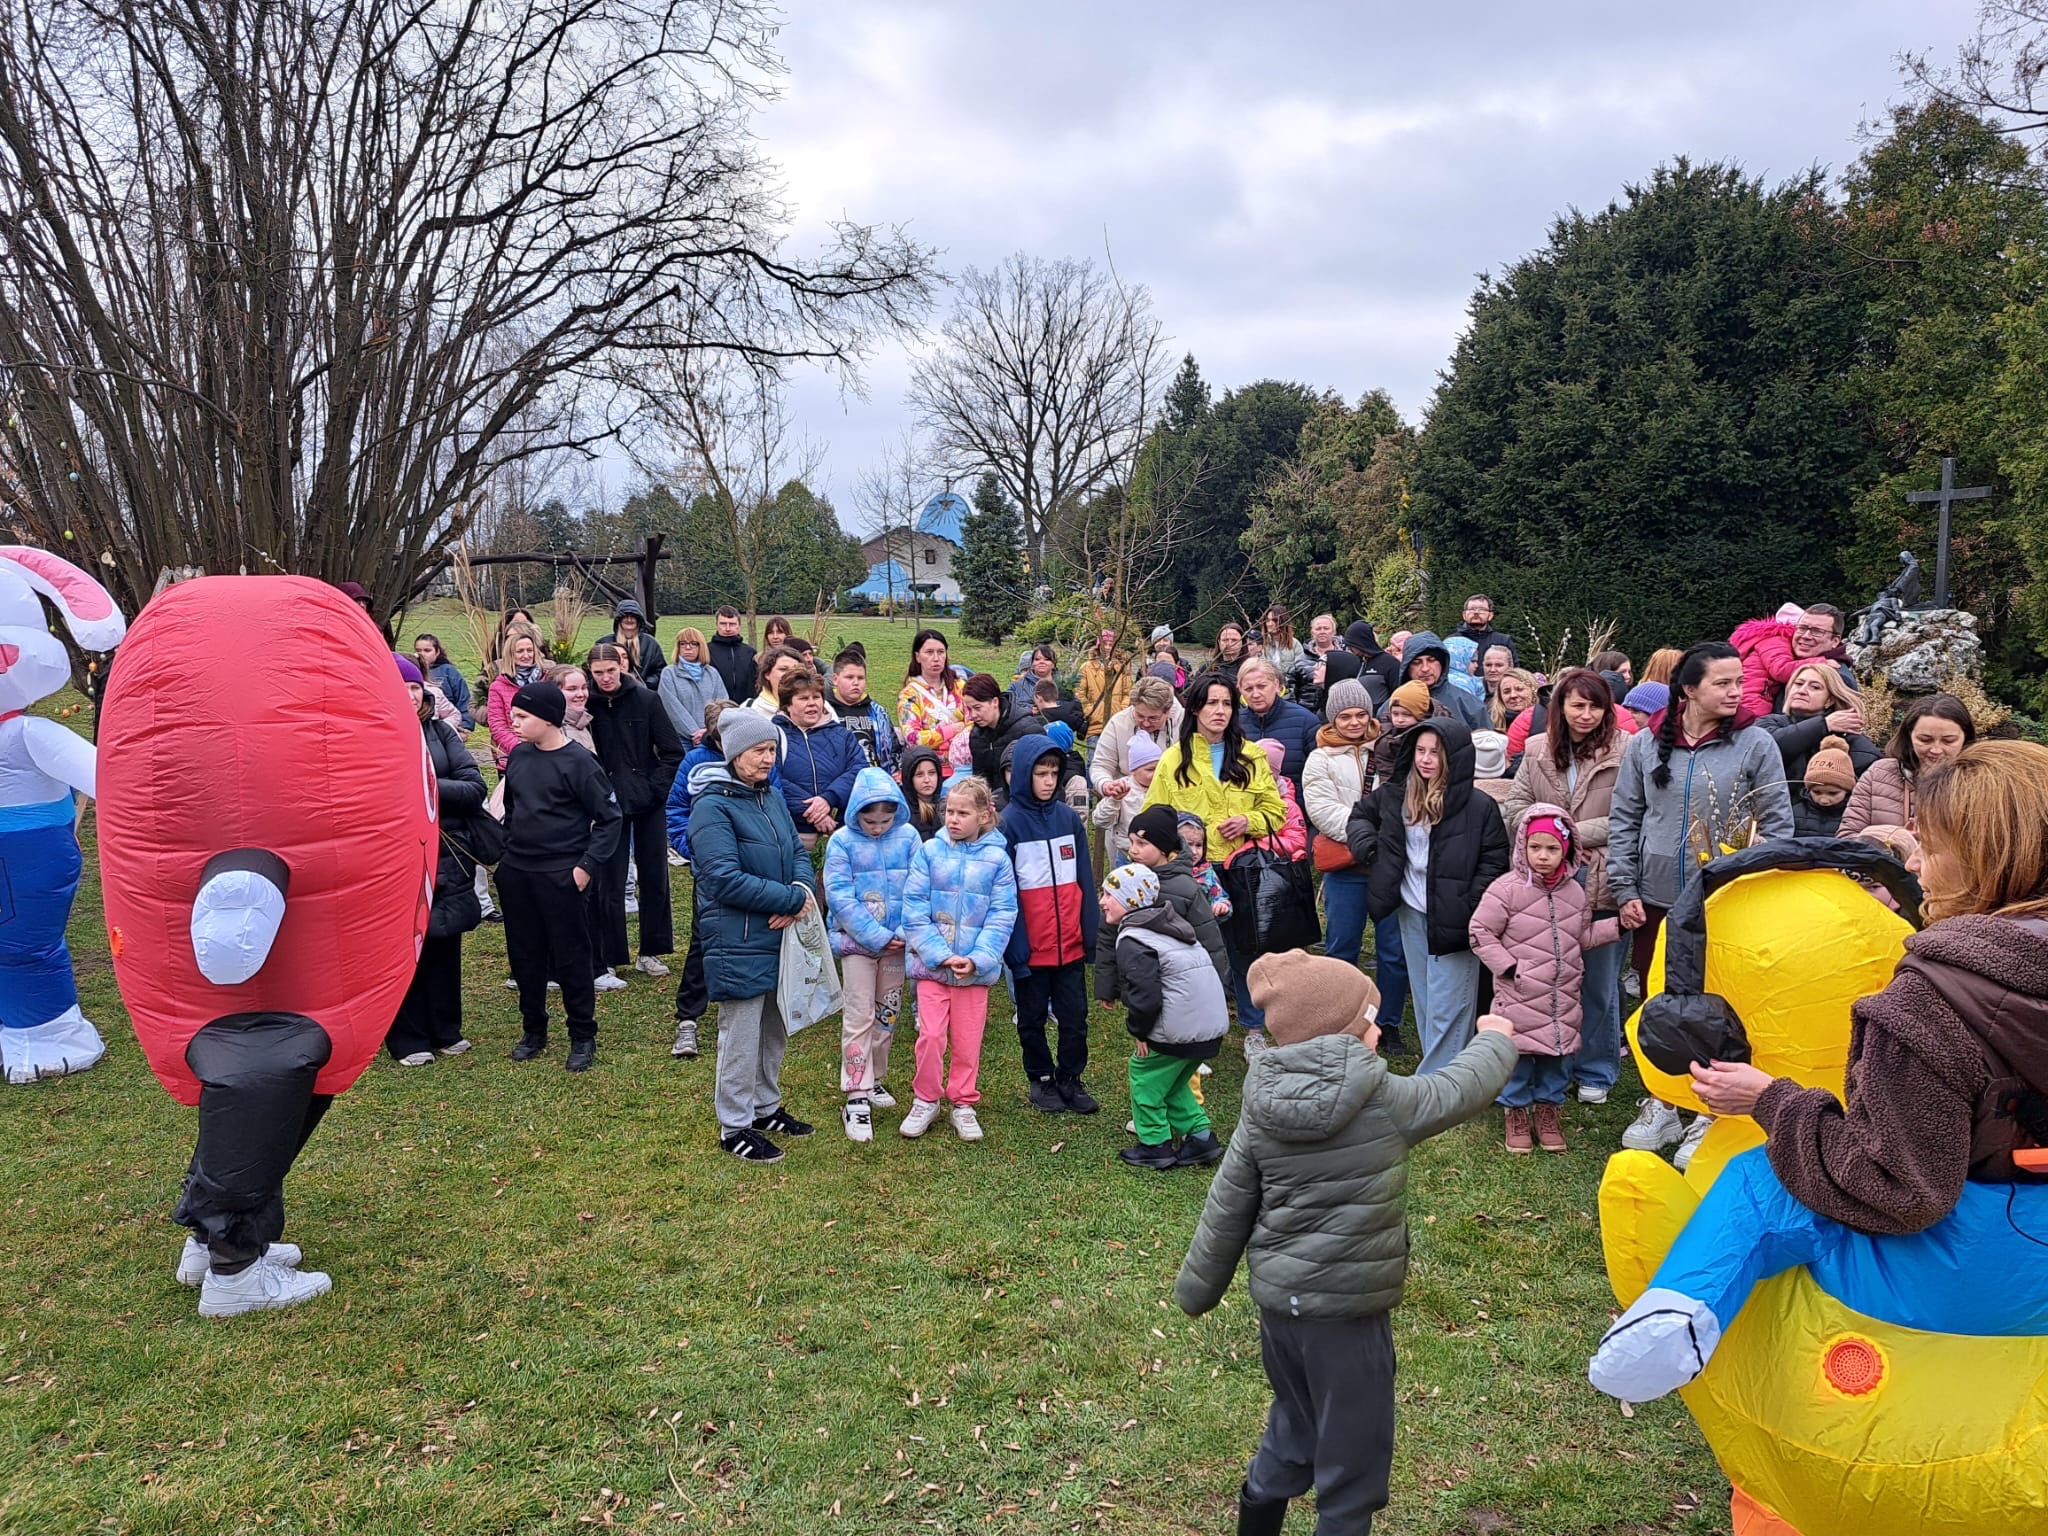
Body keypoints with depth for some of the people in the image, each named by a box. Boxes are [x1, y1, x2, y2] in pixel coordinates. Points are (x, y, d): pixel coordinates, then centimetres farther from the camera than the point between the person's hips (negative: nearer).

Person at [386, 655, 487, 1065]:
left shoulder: (440, 731, 5)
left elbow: (474, 786, -2)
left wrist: (432, 786, -15)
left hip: (448, 857, 4)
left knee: (445, 945, 13)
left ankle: (445, 1029, 27)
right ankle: (407, 1040, 18)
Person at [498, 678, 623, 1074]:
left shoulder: (578, 762, -13)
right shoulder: (519, 755, 5)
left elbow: (609, 816, -10)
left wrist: (588, 866, -14)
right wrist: (504, 849, 11)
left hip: (560, 875, -6)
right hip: (515, 873, 6)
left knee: (570, 956, 2)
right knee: (524, 954, 14)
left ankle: (583, 1036, 14)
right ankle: (533, 1029, 29)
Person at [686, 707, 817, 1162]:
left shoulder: (771, 796, 9)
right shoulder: (712, 807, -17)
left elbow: (797, 851, 11)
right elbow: (725, 878, -24)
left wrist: (800, 888, -12)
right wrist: (792, 899, -21)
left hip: (779, 936, 8)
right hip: (739, 944, -8)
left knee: (775, 1029, 19)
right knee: (741, 1035, 3)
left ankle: (766, 1106, 36)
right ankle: (735, 1127, 17)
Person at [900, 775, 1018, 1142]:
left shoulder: (997, 859, -4)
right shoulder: (929, 851, -3)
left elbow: (1002, 916, -6)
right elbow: (914, 909, -7)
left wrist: (977, 959, -17)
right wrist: (940, 955, -16)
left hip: (975, 968, 0)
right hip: (931, 962, 0)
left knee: (967, 1040, 10)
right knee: (931, 1035, 1)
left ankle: (963, 1103, 27)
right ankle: (925, 1100, 21)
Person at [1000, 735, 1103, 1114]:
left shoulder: (1068, 817, 3)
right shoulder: (1009, 822, -9)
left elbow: (1084, 880, 6)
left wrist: (1091, 934, 2)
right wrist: (1015, 946, -13)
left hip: (1070, 943, 3)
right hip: (1031, 946, -3)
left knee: (1075, 1016, 10)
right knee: (1033, 1018, 12)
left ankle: (1070, 1079, 25)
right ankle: (1041, 1080, 29)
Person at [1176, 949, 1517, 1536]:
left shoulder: (1263, 1106, -4)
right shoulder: (1384, 1099, -16)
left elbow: (1228, 1209, 1)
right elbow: (1459, 1090, 2)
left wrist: (1197, 1289, 14)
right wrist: (1494, 1040, 22)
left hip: (1277, 1303, 6)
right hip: (1345, 1312, -6)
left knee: (1295, 1430, 27)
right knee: (1353, 1460, 10)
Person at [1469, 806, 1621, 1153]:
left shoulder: (1575, 893, 5)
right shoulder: (1507, 889, -13)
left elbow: (1584, 936, 15)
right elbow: (1481, 933, -10)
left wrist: (1617, 925, 5)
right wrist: (1507, 968, -14)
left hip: (1564, 997, 5)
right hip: (1520, 997, -5)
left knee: (1559, 1055, 13)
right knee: (1518, 1054, 4)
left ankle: (1548, 1110, 30)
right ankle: (1517, 1111, 22)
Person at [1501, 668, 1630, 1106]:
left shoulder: (1625, 751, -9)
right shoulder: (1537, 751, 6)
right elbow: (1515, 805, 8)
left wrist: (1580, 832, -12)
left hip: (1602, 886, -3)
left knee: (1599, 982, 9)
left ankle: (1596, 1070, 25)